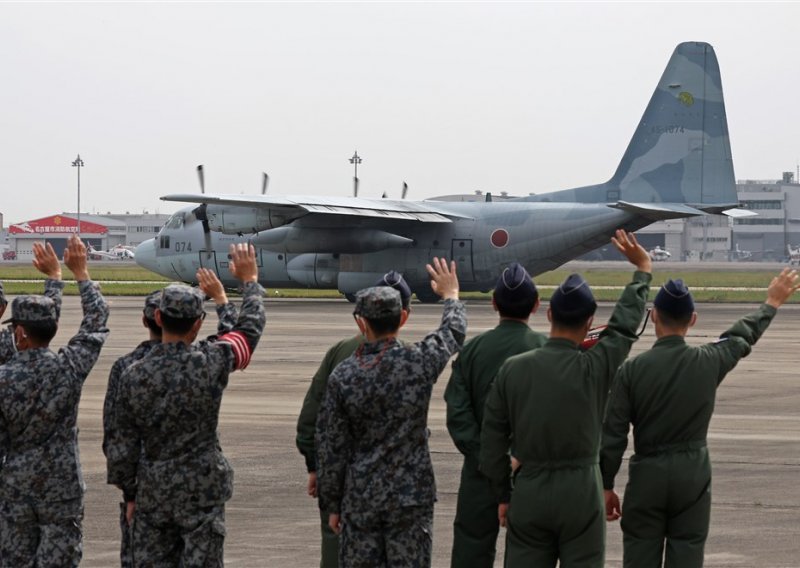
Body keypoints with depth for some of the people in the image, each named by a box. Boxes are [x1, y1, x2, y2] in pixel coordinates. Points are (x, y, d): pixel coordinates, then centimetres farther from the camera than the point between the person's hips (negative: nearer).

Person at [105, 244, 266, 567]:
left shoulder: (133, 375, -5)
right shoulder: (209, 364, -13)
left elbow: (123, 444, 1)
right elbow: (250, 328, 6)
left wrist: (130, 493, 13)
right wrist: (250, 280, 22)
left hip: (152, 491, 3)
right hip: (201, 490, -3)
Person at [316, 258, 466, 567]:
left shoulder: (342, 376, -8)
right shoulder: (419, 362, -9)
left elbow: (331, 448, -2)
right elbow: (453, 333, 14)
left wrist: (332, 503, 9)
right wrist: (451, 296, 36)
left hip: (360, 498, 0)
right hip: (411, 496, 0)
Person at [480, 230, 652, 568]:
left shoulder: (513, 369, -3)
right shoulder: (593, 369, -9)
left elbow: (492, 439, 2)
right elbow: (625, 324, 7)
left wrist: (503, 494, 13)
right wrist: (642, 270, 23)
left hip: (529, 492, 2)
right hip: (580, 490, -2)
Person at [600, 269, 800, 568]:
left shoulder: (632, 369, -9)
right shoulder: (708, 362, -5)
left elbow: (612, 434, -7)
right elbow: (742, 335, 16)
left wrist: (606, 486, 4)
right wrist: (771, 303, 35)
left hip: (647, 475, -1)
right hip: (693, 475, 1)